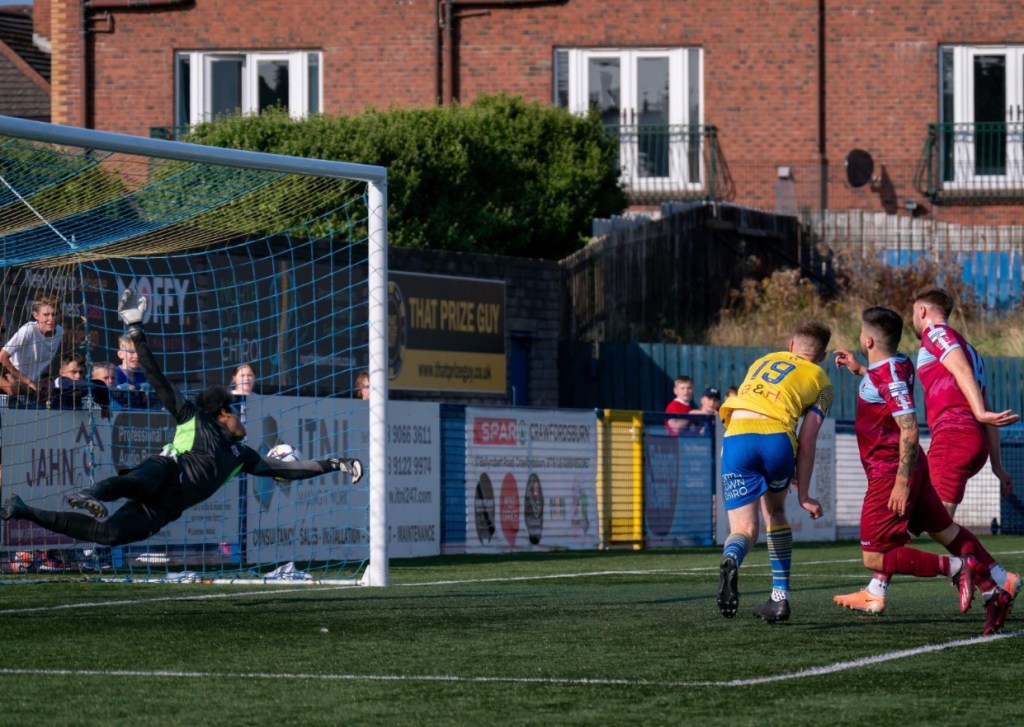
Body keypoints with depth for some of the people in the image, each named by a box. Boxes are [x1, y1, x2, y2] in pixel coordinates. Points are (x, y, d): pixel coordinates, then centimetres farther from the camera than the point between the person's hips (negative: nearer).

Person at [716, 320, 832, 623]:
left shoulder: (763, 361, 33)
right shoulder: (820, 381, 20)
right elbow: (807, 442, 10)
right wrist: (803, 495, 13)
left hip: (736, 435, 1)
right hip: (776, 436, -1)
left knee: (744, 528, 3)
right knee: (775, 512, 26)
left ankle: (731, 561, -34)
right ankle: (780, 598, 24)